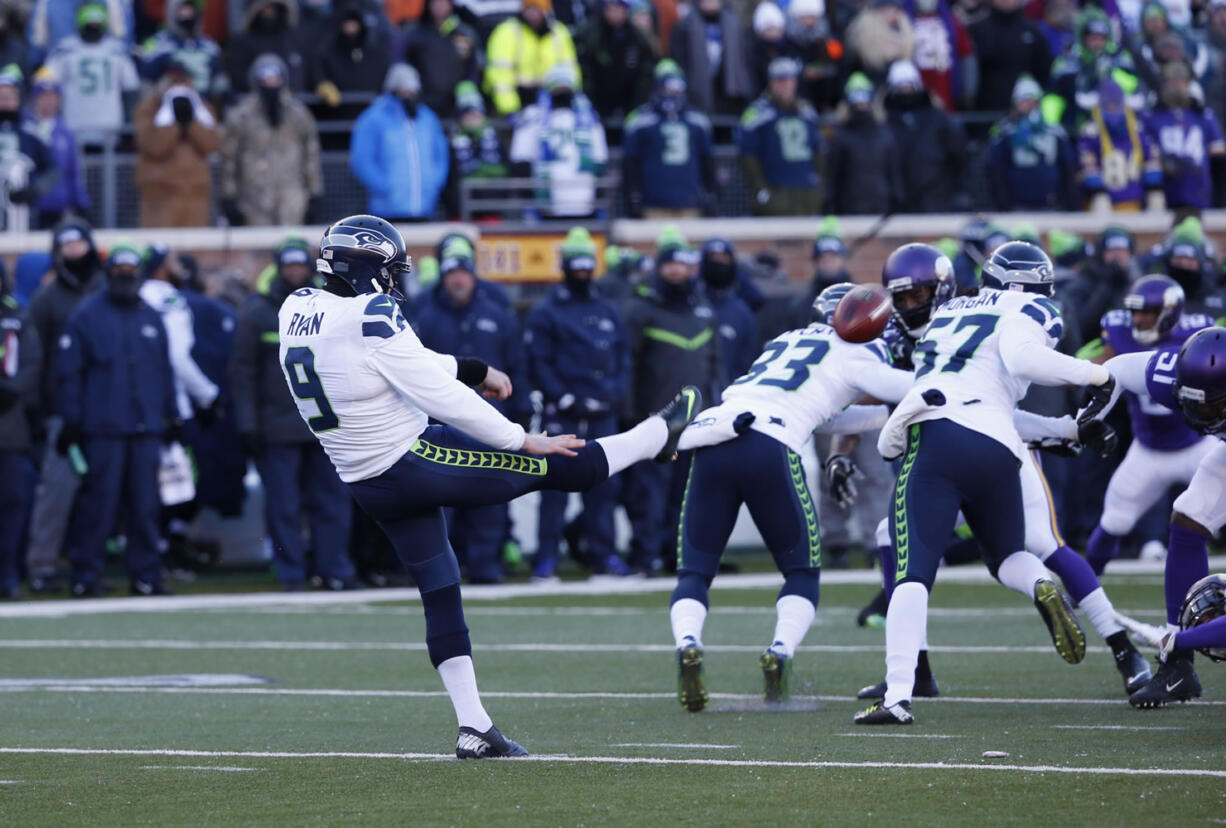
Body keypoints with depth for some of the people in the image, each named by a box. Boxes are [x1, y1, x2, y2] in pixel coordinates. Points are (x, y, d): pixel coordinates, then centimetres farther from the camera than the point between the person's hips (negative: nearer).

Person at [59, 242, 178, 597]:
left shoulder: (151, 318, 15)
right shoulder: (87, 315, 2)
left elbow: (165, 371, 19)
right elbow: (69, 370, 0)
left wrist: (171, 418, 16)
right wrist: (71, 421, -5)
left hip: (146, 429, 4)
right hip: (103, 430, -4)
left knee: (145, 507, 3)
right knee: (98, 504, -5)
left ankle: (145, 574, 9)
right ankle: (86, 576, 1)